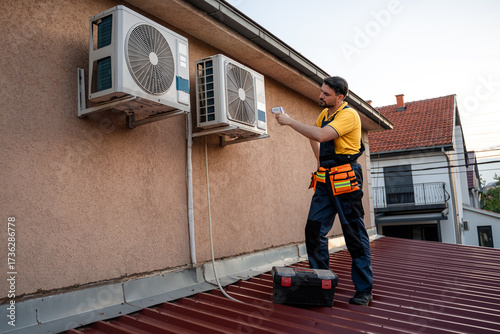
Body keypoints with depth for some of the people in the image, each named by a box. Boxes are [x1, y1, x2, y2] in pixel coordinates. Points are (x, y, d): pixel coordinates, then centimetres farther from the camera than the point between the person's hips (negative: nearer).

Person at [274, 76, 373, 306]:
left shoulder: (349, 115, -12)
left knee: (355, 235, -2)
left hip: (345, 181, -8)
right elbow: (314, 137, 31)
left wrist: (290, 121, -17)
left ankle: (364, 290, 9)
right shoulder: (325, 113, 14)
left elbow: (319, 135, -25)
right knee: (314, 229, 5)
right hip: (324, 181, 8)